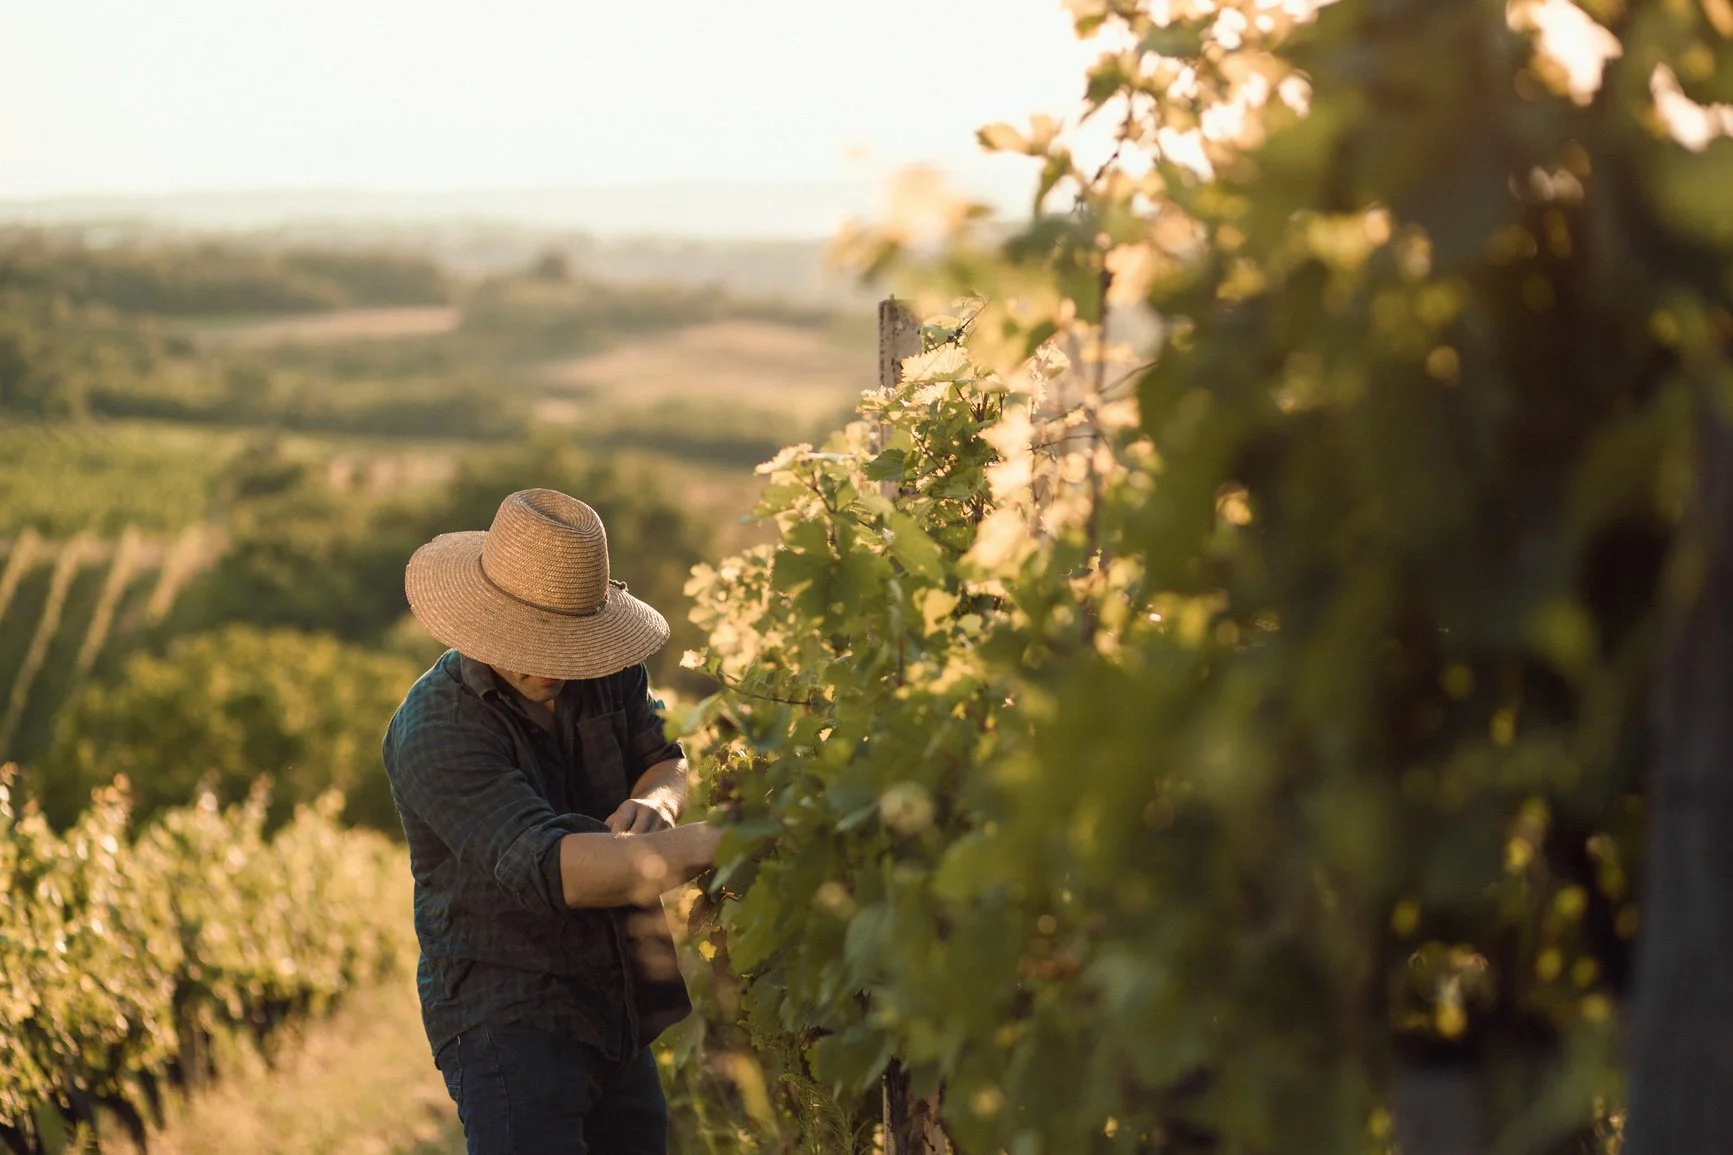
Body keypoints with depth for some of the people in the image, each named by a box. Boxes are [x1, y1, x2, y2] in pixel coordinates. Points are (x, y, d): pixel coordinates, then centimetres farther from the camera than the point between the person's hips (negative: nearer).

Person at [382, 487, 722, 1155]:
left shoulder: (606, 672, -1)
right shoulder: (436, 731, -22)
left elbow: (663, 759, 13)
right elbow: (551, 867, -33)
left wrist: (655, 800, -14)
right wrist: (716, 845, -40)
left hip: (617, 1011, 7)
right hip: (506, 1017, -7)